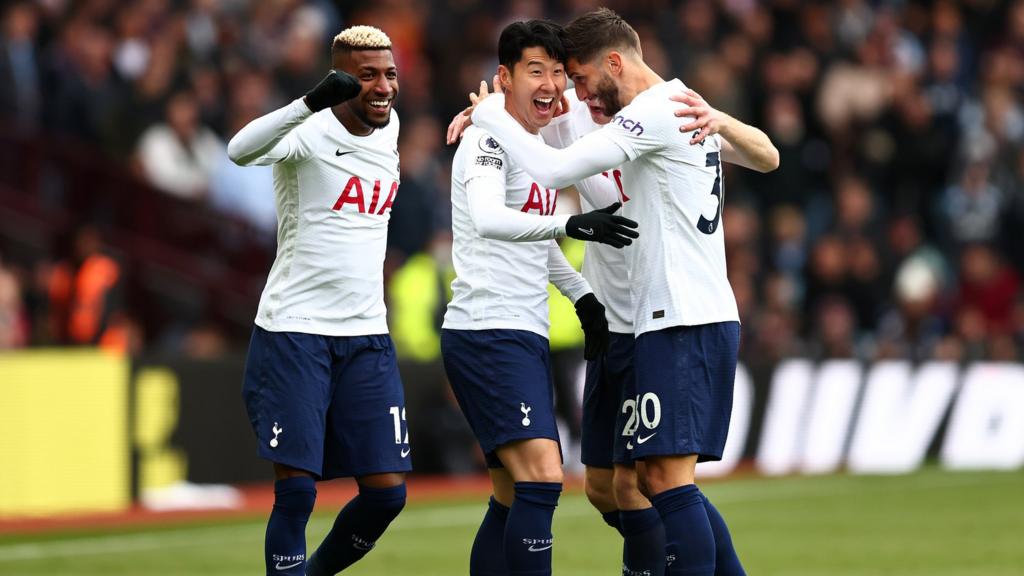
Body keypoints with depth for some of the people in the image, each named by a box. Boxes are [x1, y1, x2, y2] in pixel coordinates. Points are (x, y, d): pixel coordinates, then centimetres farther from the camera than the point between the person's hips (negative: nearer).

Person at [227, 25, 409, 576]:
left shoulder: (388, 128, 8)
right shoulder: (310, 133, -14)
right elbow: (241, 150, -36)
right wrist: (313, 100, -48)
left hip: (367, 338, 6)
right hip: (294, 331, -6)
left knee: (387, 492, 2)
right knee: (296, 488, -8)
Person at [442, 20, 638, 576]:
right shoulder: (489, 139, -11)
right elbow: (486, 218, -32)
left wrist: (584, 297, 27)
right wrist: (571, 224, -44)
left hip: (525, 340, 10)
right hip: (488, 335, -10)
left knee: (513, 499, 10)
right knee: (542, 477, -21)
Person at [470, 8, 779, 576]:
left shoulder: (653, 113, -13)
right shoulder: (687, 107, 15)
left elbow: (555, 169, -19)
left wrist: (490, 114, -4)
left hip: (680, 324, -10)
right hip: (712, 317, 10)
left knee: (668, 481, -13)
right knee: (671, 485, 11)